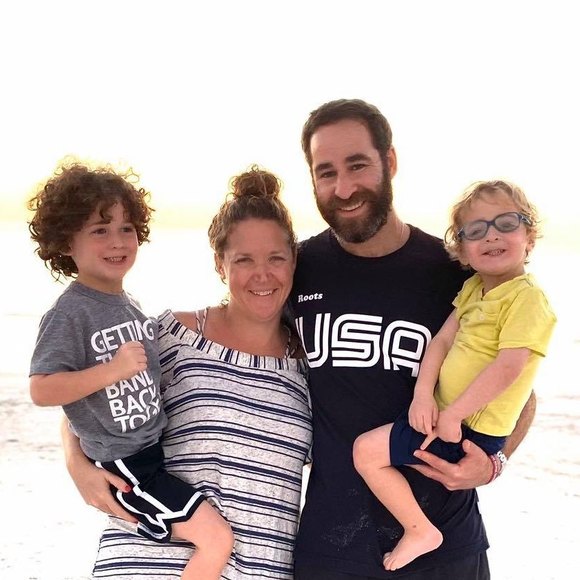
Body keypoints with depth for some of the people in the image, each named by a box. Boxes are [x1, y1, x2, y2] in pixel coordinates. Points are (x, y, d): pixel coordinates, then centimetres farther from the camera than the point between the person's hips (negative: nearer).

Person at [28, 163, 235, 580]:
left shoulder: (129, 306, 10)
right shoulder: (70, 313, -16)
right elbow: (41, 390, -23)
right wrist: (112, 370, -29)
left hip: (157, 447, 9)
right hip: (121, 462, -9)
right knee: (217, 538, -13)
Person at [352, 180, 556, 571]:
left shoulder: (527, 297, -19)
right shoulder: (474, 287, 8)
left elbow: (508, 368, -26)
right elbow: (442, 340, 3)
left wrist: (452, 415, -23)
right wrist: (423, 394, -11)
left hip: (470, 430, -9)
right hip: (446, 413, 9)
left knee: (366, 450, -11)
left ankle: (420, 530, 3)